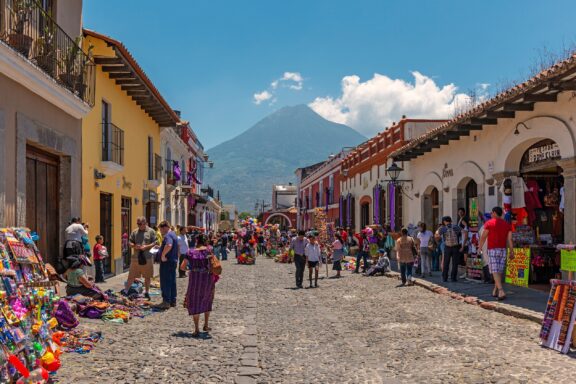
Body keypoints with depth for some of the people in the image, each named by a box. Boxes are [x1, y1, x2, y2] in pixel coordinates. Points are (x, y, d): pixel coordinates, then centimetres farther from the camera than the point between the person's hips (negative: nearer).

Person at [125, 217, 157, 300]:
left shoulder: (151, 231, 0)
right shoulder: (134, 232, 8)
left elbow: (155, 243, -3)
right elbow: (129, 243, 11)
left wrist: (146, 246, -17)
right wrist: (134, 246, -10)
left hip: (147, 258, -1)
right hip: (136, 257, 1)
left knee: (147, 277, 9)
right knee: (131, 276, 3)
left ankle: (146, 292, 22)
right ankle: (125, 291, 12)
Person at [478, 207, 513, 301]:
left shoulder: (489, 223, -4)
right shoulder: (507, 224, 9)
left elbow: (483, 237, -3)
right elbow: (509, 239, 3)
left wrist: (480, 248, 9)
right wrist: (512, 252, 4)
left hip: (493, 250, -5)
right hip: (503, 250, 5)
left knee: (495, 272, -8)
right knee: (499, 272, 13)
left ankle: (501, 292, -22)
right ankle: (495, 291, 20)